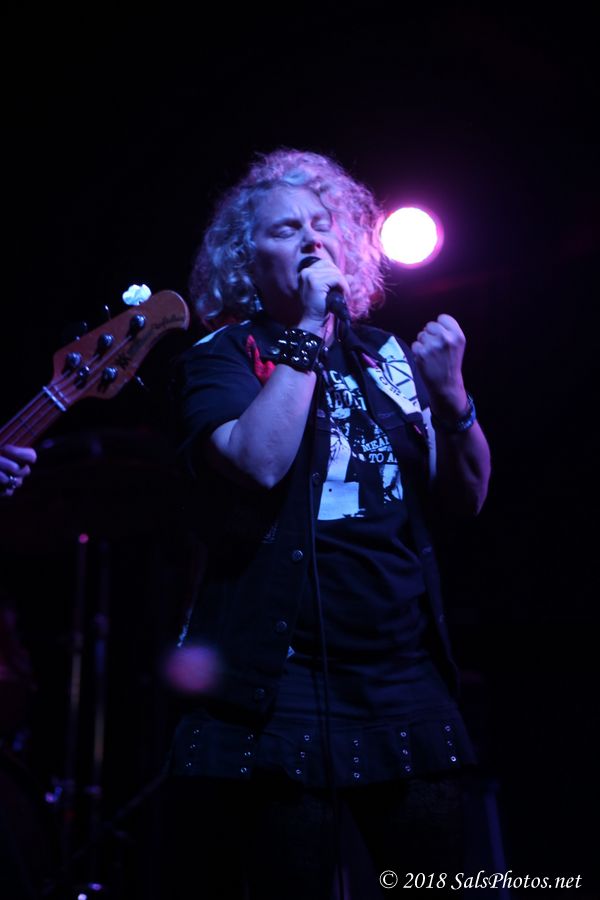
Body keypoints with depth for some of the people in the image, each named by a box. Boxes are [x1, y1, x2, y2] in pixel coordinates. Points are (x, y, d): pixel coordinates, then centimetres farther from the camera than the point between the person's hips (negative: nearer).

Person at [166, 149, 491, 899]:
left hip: (409, 674, 5)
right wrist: (306, 333, -12)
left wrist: (450, 393, -6)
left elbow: (465, 496, 11)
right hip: (284, 682, -4)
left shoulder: (385, 353, 12)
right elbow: (259, 463, -20)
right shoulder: (219, 357, 0)